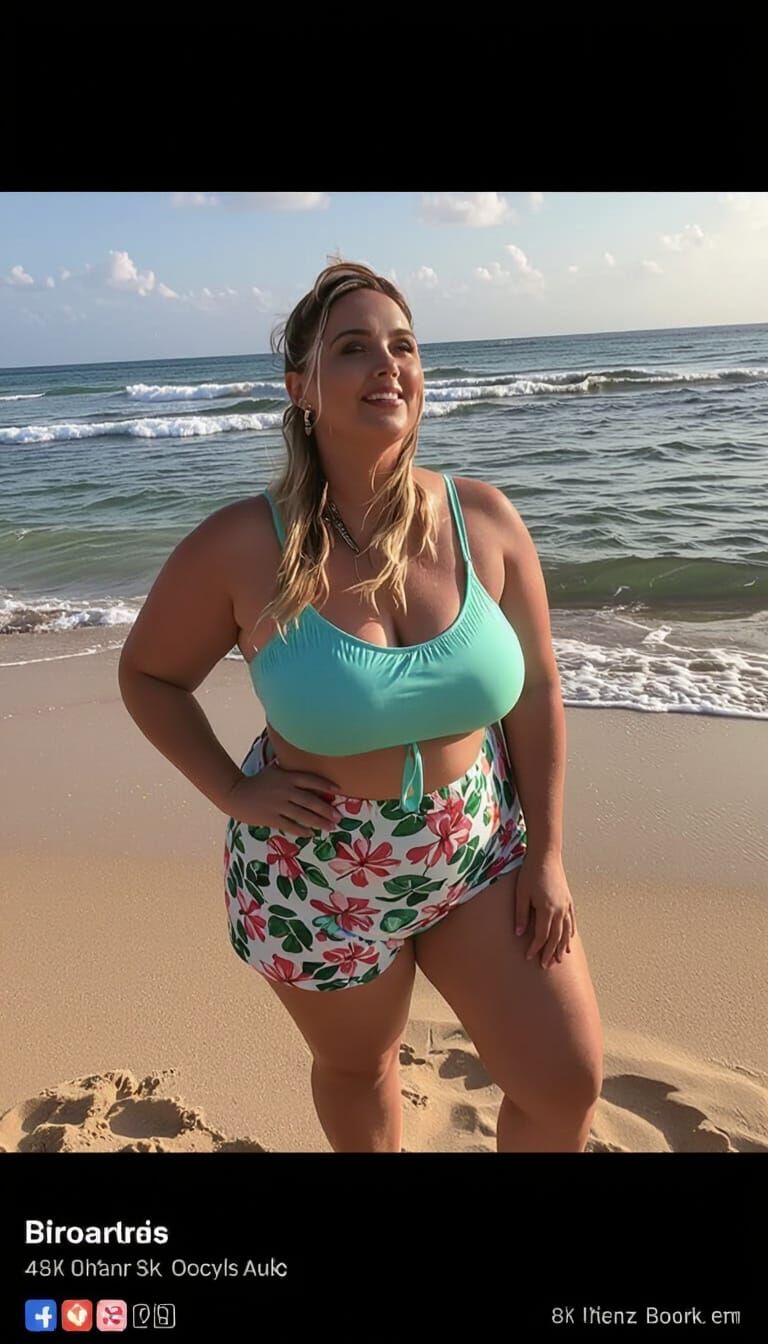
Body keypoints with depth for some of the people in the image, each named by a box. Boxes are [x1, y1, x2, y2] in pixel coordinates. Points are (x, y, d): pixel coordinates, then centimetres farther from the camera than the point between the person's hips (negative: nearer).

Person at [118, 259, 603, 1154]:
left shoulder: (484, 518, -12)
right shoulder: (241, 548, -18)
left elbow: (536, 689, -3)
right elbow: (148, 676, -2)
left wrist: (546, 854, -2)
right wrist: (232, 793, -12)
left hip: (482, 849, 2)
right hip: (318, 877, -2)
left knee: (569, 1083, 8)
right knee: (359, 1068, 22)